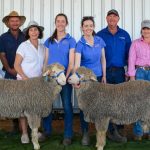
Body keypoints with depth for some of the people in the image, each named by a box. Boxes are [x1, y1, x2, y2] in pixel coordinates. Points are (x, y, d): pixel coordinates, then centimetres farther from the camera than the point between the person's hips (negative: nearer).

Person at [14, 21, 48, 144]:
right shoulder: (23, 46, -6)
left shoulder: (42, 47, 8)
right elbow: (16, 65, -8)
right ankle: (24, 133, 8)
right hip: (24, 81, -4)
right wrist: (25, 78, -16)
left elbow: (44, 64, 12)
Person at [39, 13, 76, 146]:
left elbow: (71, 62, -4)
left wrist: (66, 76, -14)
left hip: (65, 77, -3)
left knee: (67, 106, 1)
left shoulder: (70, 41, 1)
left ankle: (68, 135, 10)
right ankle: (47, 131, 23)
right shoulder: (49, 41, 11)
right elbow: (46, 60, 12)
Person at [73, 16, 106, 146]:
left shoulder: (100, 41, 0)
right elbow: (77, 64, -20)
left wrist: (104, 76, 6)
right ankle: (85, 133, 15)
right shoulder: (80, 44, -11)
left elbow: (103, 59, 7)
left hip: (98, 77, 3)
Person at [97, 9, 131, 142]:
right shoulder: (100, 35, 3)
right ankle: (112, 130, 11)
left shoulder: (125, 35, 8)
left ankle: (115, 129, 14)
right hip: (105, 72, -1)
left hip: (119, 72, 2)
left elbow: (129, 54, 7)